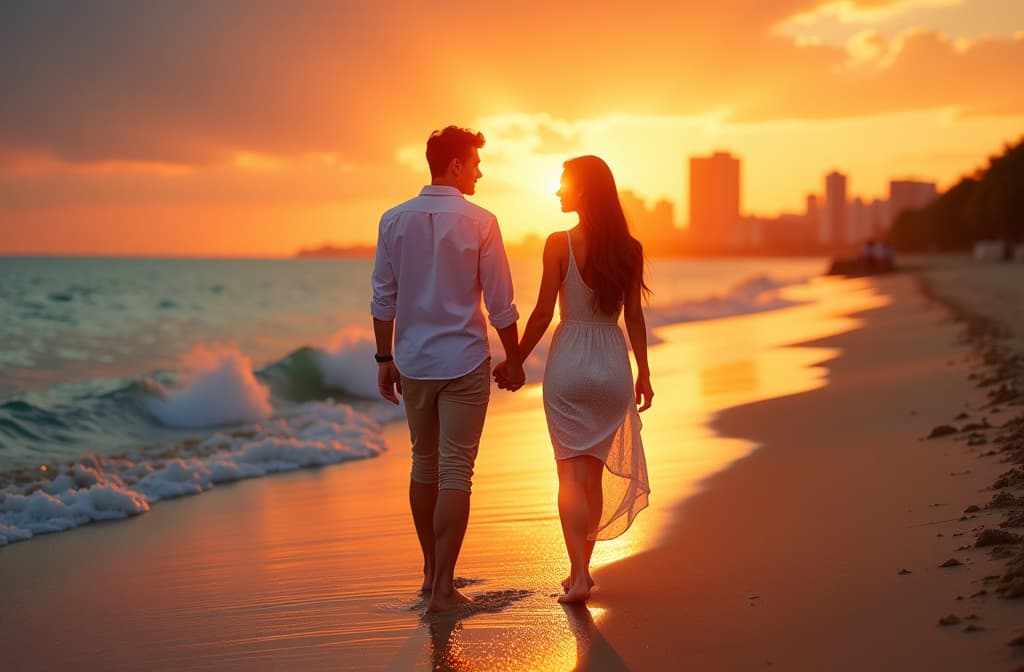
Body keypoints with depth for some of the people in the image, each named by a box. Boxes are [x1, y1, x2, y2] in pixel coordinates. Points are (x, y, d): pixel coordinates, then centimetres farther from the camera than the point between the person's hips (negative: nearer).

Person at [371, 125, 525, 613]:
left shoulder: (395, 220, 1)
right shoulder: (480, 223, -9)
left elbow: (383, 298, 2)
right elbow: (500, 303, -6)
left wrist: (385, 359, 11)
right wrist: (514, 358, 5)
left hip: (413, 362, 4)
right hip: (464, 362, -4)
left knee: (424, 464, 18)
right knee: (455, 473, -1)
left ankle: (431, 571, 28)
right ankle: (442, 588, -3)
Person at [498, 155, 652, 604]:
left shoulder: (560, 244, -10)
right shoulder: (629, 248, 1)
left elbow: (543, 313, -9)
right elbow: (634, 316, 5)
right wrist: (643, 372, 15)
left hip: (569, 364, -3)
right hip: (612, 364, 4)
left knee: (571, 473, 1)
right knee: (595, 472, 14)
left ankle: (578, 575, -10)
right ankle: (582, 569, 22)